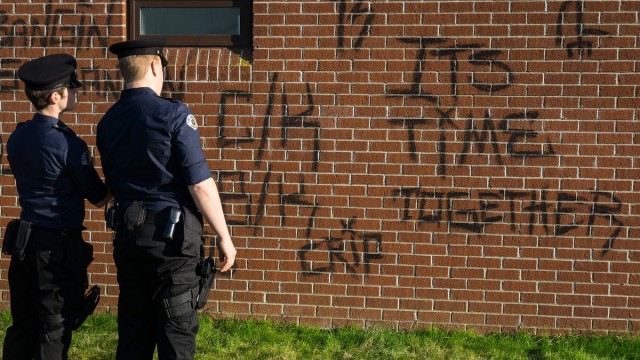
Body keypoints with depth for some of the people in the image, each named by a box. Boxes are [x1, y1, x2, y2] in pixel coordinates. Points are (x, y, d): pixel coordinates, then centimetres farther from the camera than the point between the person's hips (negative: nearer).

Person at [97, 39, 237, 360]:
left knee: (133, 329, 13)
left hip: (127, 234, 6)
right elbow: (200, 184, -14)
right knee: (177, 331, 2)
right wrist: (223, 236, -8)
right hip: (171, 235, -6)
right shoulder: (173, 114, -12)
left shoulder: (107, 122, 6)